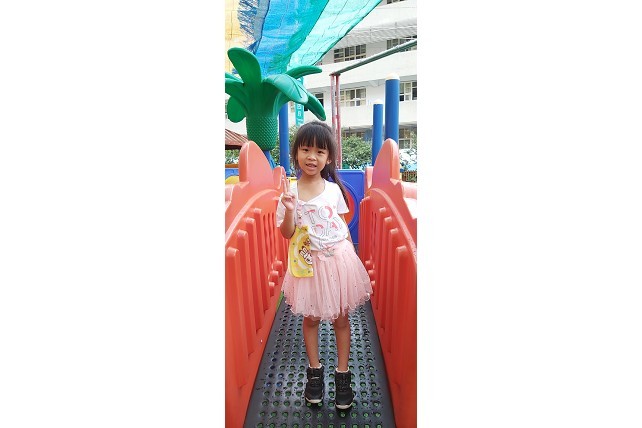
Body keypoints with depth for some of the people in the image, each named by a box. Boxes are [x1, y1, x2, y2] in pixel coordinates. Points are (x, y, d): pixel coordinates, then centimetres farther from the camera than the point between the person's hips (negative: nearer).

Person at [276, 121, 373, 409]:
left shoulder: (334, 189, -3)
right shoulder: (290, 192, -7)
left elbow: (342, 224, 8)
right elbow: (287, 234, -7)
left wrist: (350, 254, 5)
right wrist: (289, 210, -24)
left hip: (338, 258, 1)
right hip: (309, 262, 0)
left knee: (341, 317, 9)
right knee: (310, 318, 12)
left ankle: (342, 374, 26)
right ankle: (315, 371, 32)